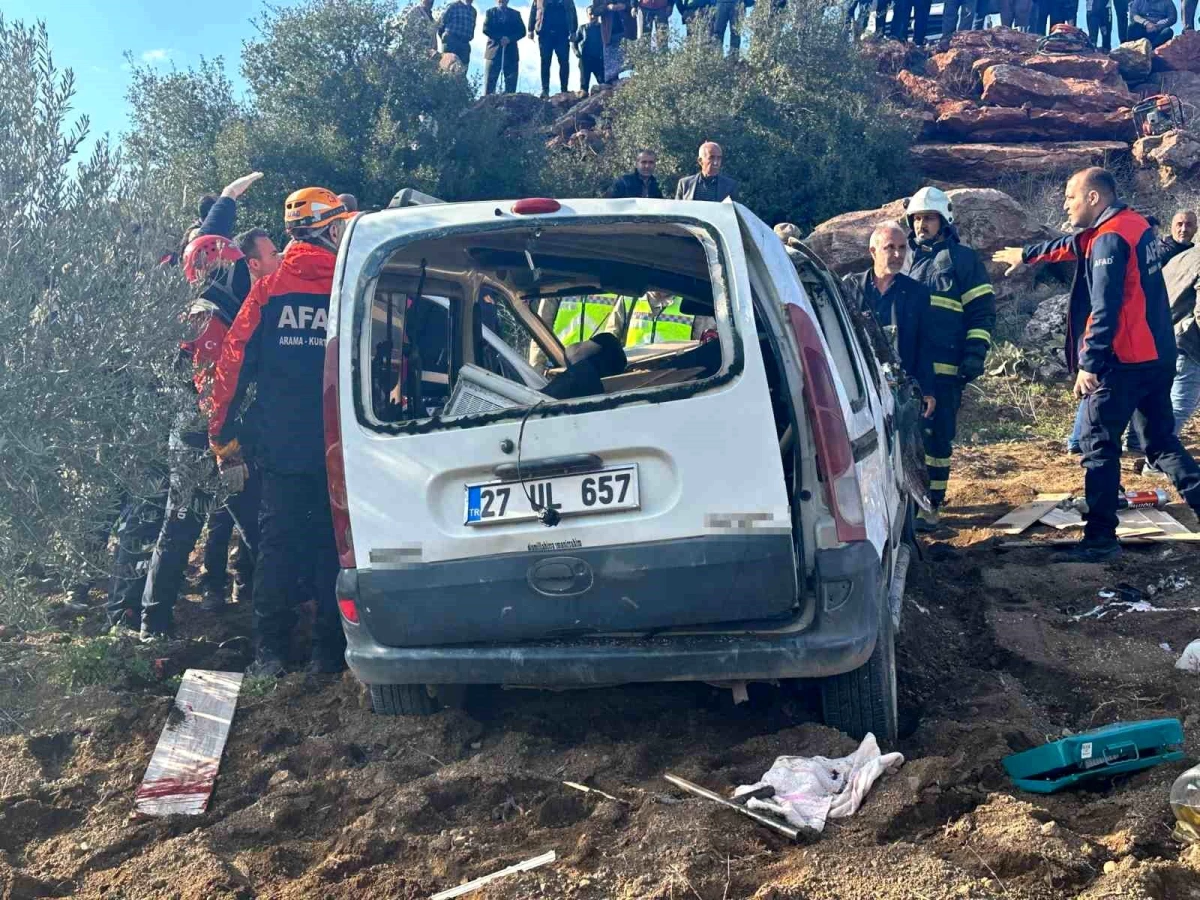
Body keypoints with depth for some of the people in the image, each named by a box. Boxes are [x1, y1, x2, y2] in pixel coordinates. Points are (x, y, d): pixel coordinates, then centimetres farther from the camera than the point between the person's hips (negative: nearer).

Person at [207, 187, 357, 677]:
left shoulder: (268, 289, 1)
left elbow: (233, 365, 0)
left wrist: (225, 442, 5)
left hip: (281, 449, 1)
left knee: (277, 548, 10)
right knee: (332, 549, 9)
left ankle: (269, 652, 13)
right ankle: (328, 652, 13)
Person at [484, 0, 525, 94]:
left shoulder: (515, 14, 16)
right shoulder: (490, 12, 13)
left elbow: (522, 31, 5)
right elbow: (486, 29, -1)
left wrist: (509, 39, -12)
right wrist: (499, 38, -13)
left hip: (511, 52, 1)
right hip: (494, 50, -1)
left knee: (511, 83, -4)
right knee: (490, 81, -6)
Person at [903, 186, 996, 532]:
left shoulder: (962, 259, 3)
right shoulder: (906, 258, 18)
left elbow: (982, 312, 0)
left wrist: (975, 354, -9)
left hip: (944, 368, -5)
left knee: (937, 436, -2)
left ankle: (931, 504, 3)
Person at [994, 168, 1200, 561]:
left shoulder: (1109, 238, -15)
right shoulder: (1135, 225, 15)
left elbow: (1104, 310, -23)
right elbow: (1073, 246, 32)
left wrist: (1088, 363, -24)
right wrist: (1026, 254, 44)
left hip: (1121, 361, -9)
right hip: (1157, 357, 9)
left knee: (1099, 446, 0)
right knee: (1162, 441, 15)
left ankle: (1100, 537, 3)